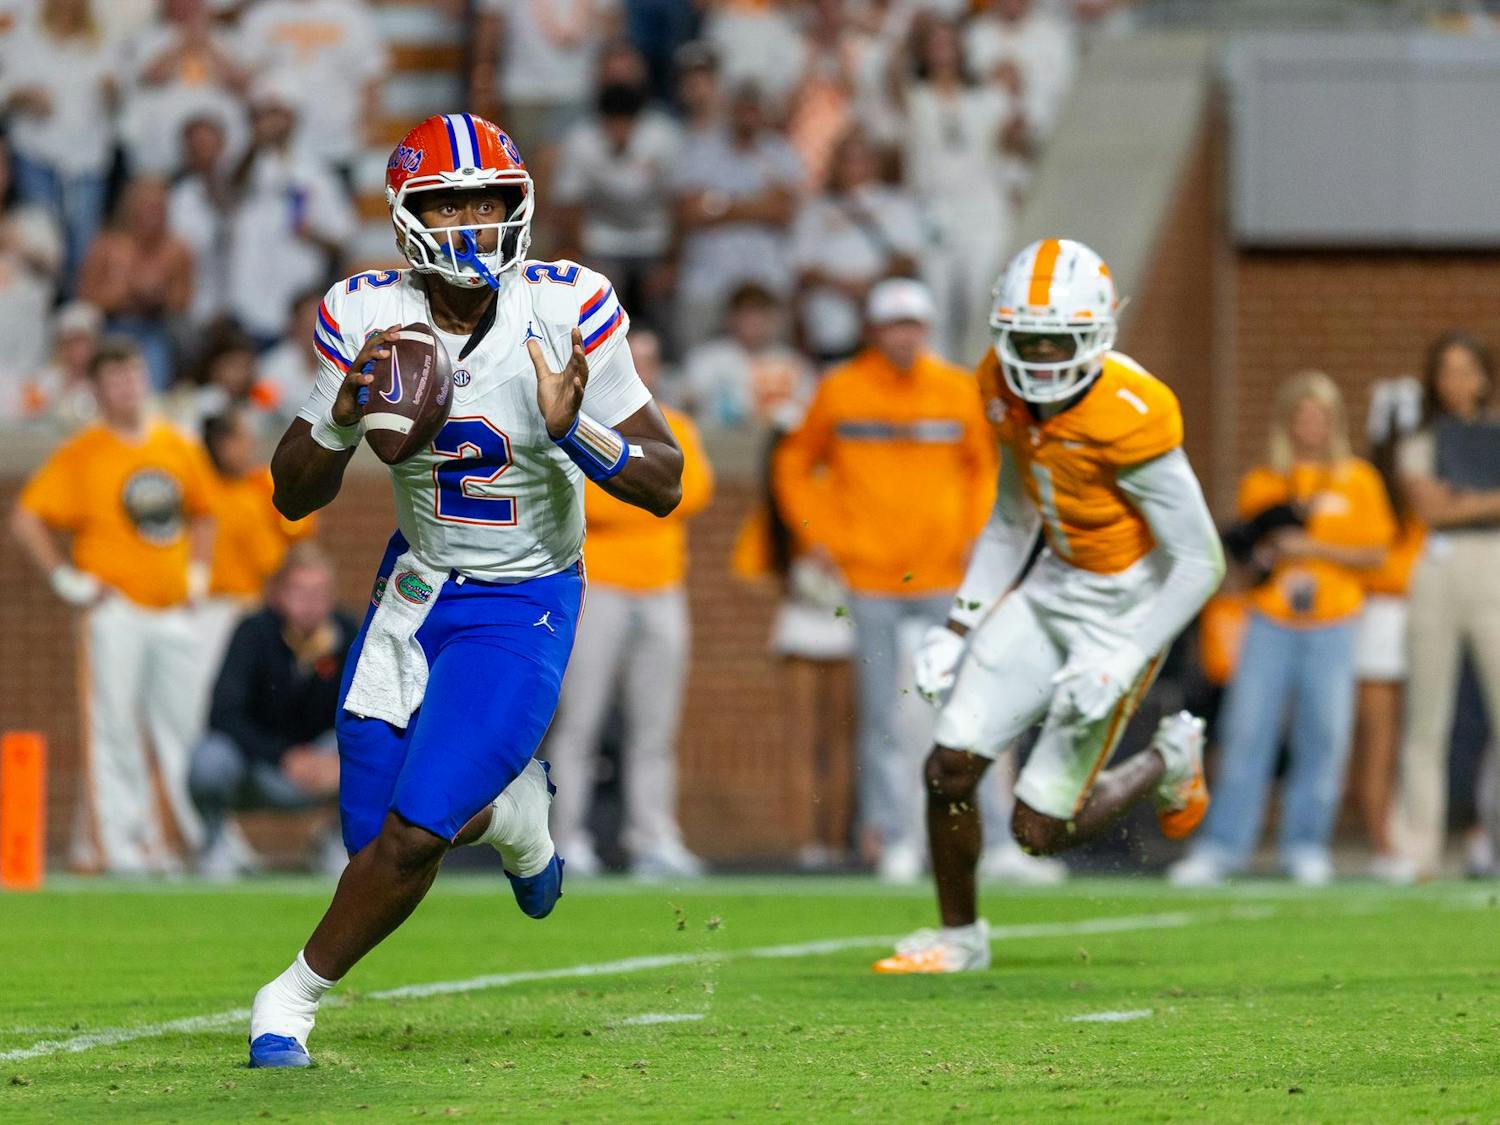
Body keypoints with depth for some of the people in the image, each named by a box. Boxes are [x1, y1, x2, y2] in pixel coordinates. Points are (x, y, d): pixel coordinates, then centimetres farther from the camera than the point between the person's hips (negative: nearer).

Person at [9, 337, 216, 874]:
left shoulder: (179, 448, 11)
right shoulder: (79, 455, -4)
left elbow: (201, 513, 26)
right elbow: (25, 519, -7)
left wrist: (197, 572, 14)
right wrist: (67, 580, -10)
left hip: (173, 611, 5)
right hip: (114, 610, -5)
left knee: (187, 729, 6)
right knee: (113, 730, -6)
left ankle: (213, 842, 10)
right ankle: (115, 845, -4)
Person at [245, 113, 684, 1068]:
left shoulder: (567, 312, -18)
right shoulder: (370, 319, -11)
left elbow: (665, 486, -14)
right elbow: (295, 497, -5)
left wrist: (574, 432, -32)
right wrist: (346, 411, -24)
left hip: (524, 604, -3)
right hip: (417, 590, 4)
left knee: (413, 836, -15)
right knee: (377, 837, 3)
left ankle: (299, 995, 9)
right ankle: (511, 807, 36)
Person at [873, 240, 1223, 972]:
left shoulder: (1127, 422, -28)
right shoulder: (1008, 390, -6)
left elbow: (1201, 562, -22)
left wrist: (1120, 664, -26)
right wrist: (959, 626, 5)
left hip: (1126, 608, -6)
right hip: (1052, 584, 6)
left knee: (1039, 828, -4)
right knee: (949, 767, -4)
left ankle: (1168, 761, 23)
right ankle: (960, 936, 18)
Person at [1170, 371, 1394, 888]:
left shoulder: (1357, 481, 6)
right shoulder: (1261, 483, 11)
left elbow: (1376, 553, 2)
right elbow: (1245, 550, 15)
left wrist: (1313, 549, -9)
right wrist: (1264, 550, -7)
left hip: (1331, 624, -1)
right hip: (1269, 620, 1)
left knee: (1323, 737, -3)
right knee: (1246, 731, -6)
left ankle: (1306, 846, 8)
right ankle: (1222, 845, -3)